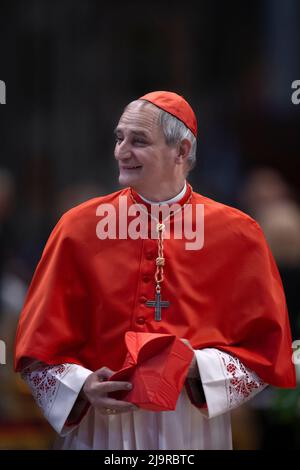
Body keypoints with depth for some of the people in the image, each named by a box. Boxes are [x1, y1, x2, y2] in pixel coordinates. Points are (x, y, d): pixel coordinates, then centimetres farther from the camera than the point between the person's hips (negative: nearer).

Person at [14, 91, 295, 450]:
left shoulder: (237, 236, -3)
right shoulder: (79, 229, -2)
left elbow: (266, 350, -1)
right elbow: (39, 347, -1)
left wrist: (198, 367, -17)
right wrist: (83, 388, -18)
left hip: (193, 431, 0)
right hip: (97, 429, 0)